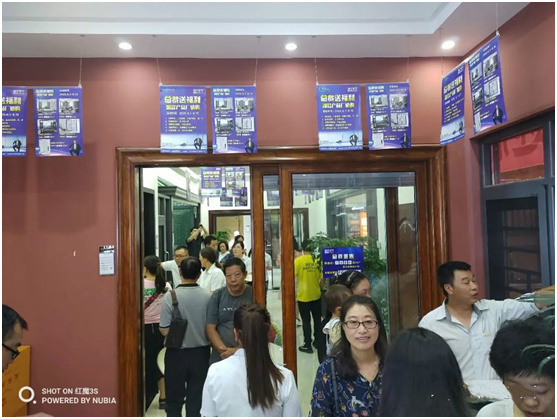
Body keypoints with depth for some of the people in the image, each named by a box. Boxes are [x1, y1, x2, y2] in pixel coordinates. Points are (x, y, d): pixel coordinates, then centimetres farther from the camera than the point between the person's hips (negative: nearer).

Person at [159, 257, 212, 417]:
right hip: (201, 352, 2)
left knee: (174, 398, 15)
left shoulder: (170, 296, -17)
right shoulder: (207, 296, -11)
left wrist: (176, 333, 6)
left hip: (177, 353, -2)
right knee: (196, 398, 15)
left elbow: (165, 330, -15)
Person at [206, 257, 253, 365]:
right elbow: (211, 328, 2)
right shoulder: (217, 296, 1)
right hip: (220, 357, 2)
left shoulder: (254, 295, -7)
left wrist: (238, 350, -15)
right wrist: (224, 350, -10)